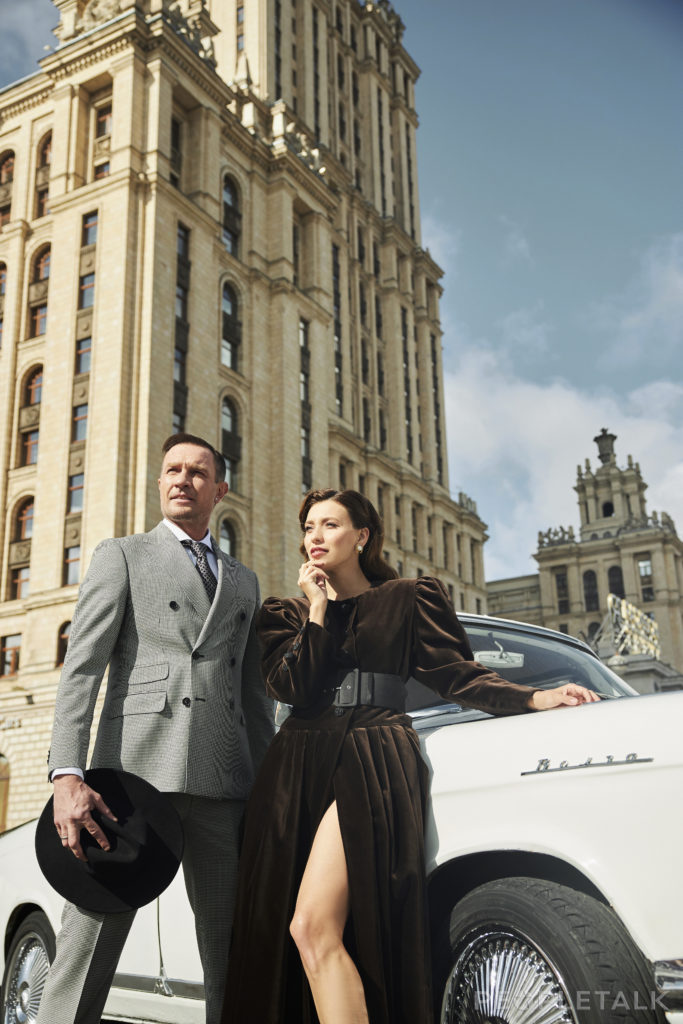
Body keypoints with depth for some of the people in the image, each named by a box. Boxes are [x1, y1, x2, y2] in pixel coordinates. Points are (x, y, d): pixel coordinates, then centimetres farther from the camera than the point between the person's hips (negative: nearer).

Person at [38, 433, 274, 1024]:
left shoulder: (244, 582, 24)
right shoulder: (122, 556, 11)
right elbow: (82, 667, 0)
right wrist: (67, 774, -14)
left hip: (223, 784, 4)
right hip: (135, 770, -4)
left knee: (232, 958, 6)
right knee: (86, 953, -4)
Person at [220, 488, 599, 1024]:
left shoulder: (407, 599, 13)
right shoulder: (288, 613, 19)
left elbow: (454, 671, 5)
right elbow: (291, 687, 3)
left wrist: (534, 697, -8)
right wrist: (319, 608, 2)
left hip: (371, 767, -4)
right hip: (297, 771, 4)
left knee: (313, 927, -20)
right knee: (274, 933, -1)